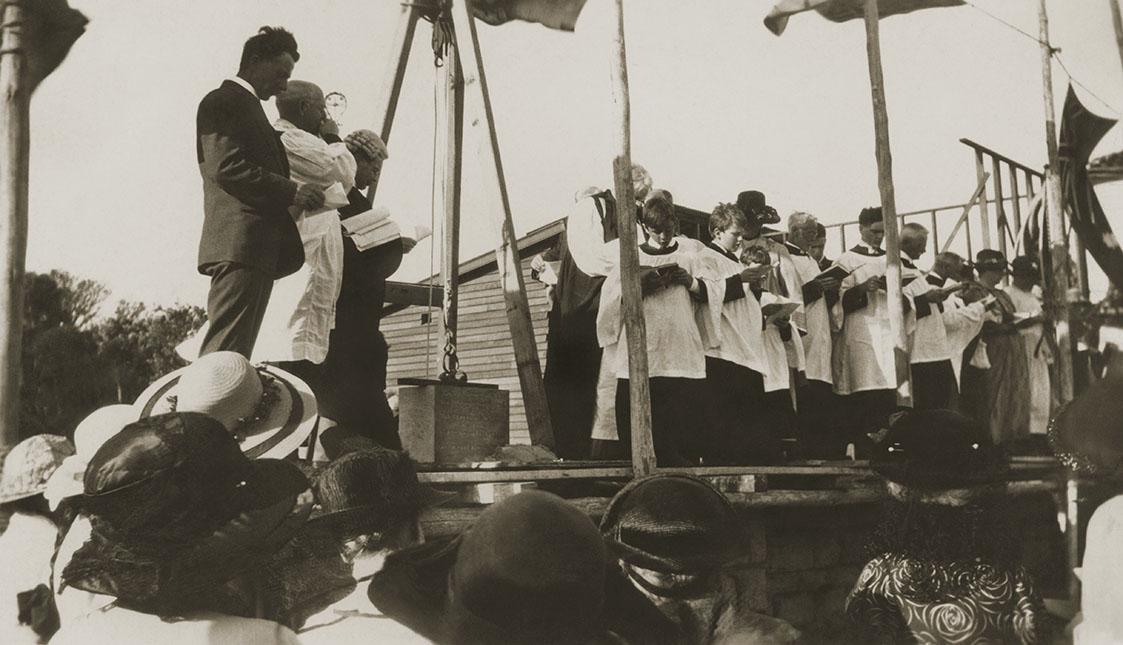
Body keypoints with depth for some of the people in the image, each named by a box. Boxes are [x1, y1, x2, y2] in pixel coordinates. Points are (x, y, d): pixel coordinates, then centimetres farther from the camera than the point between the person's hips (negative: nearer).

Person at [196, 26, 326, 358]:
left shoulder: (248, 107, 28)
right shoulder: (222, 102, -1)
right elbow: (227, 168, -14)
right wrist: (292, 191, -15)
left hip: (260, 249, 10)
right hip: (239, 244, -10)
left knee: (234, 354, 6)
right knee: (225, 353, -14)